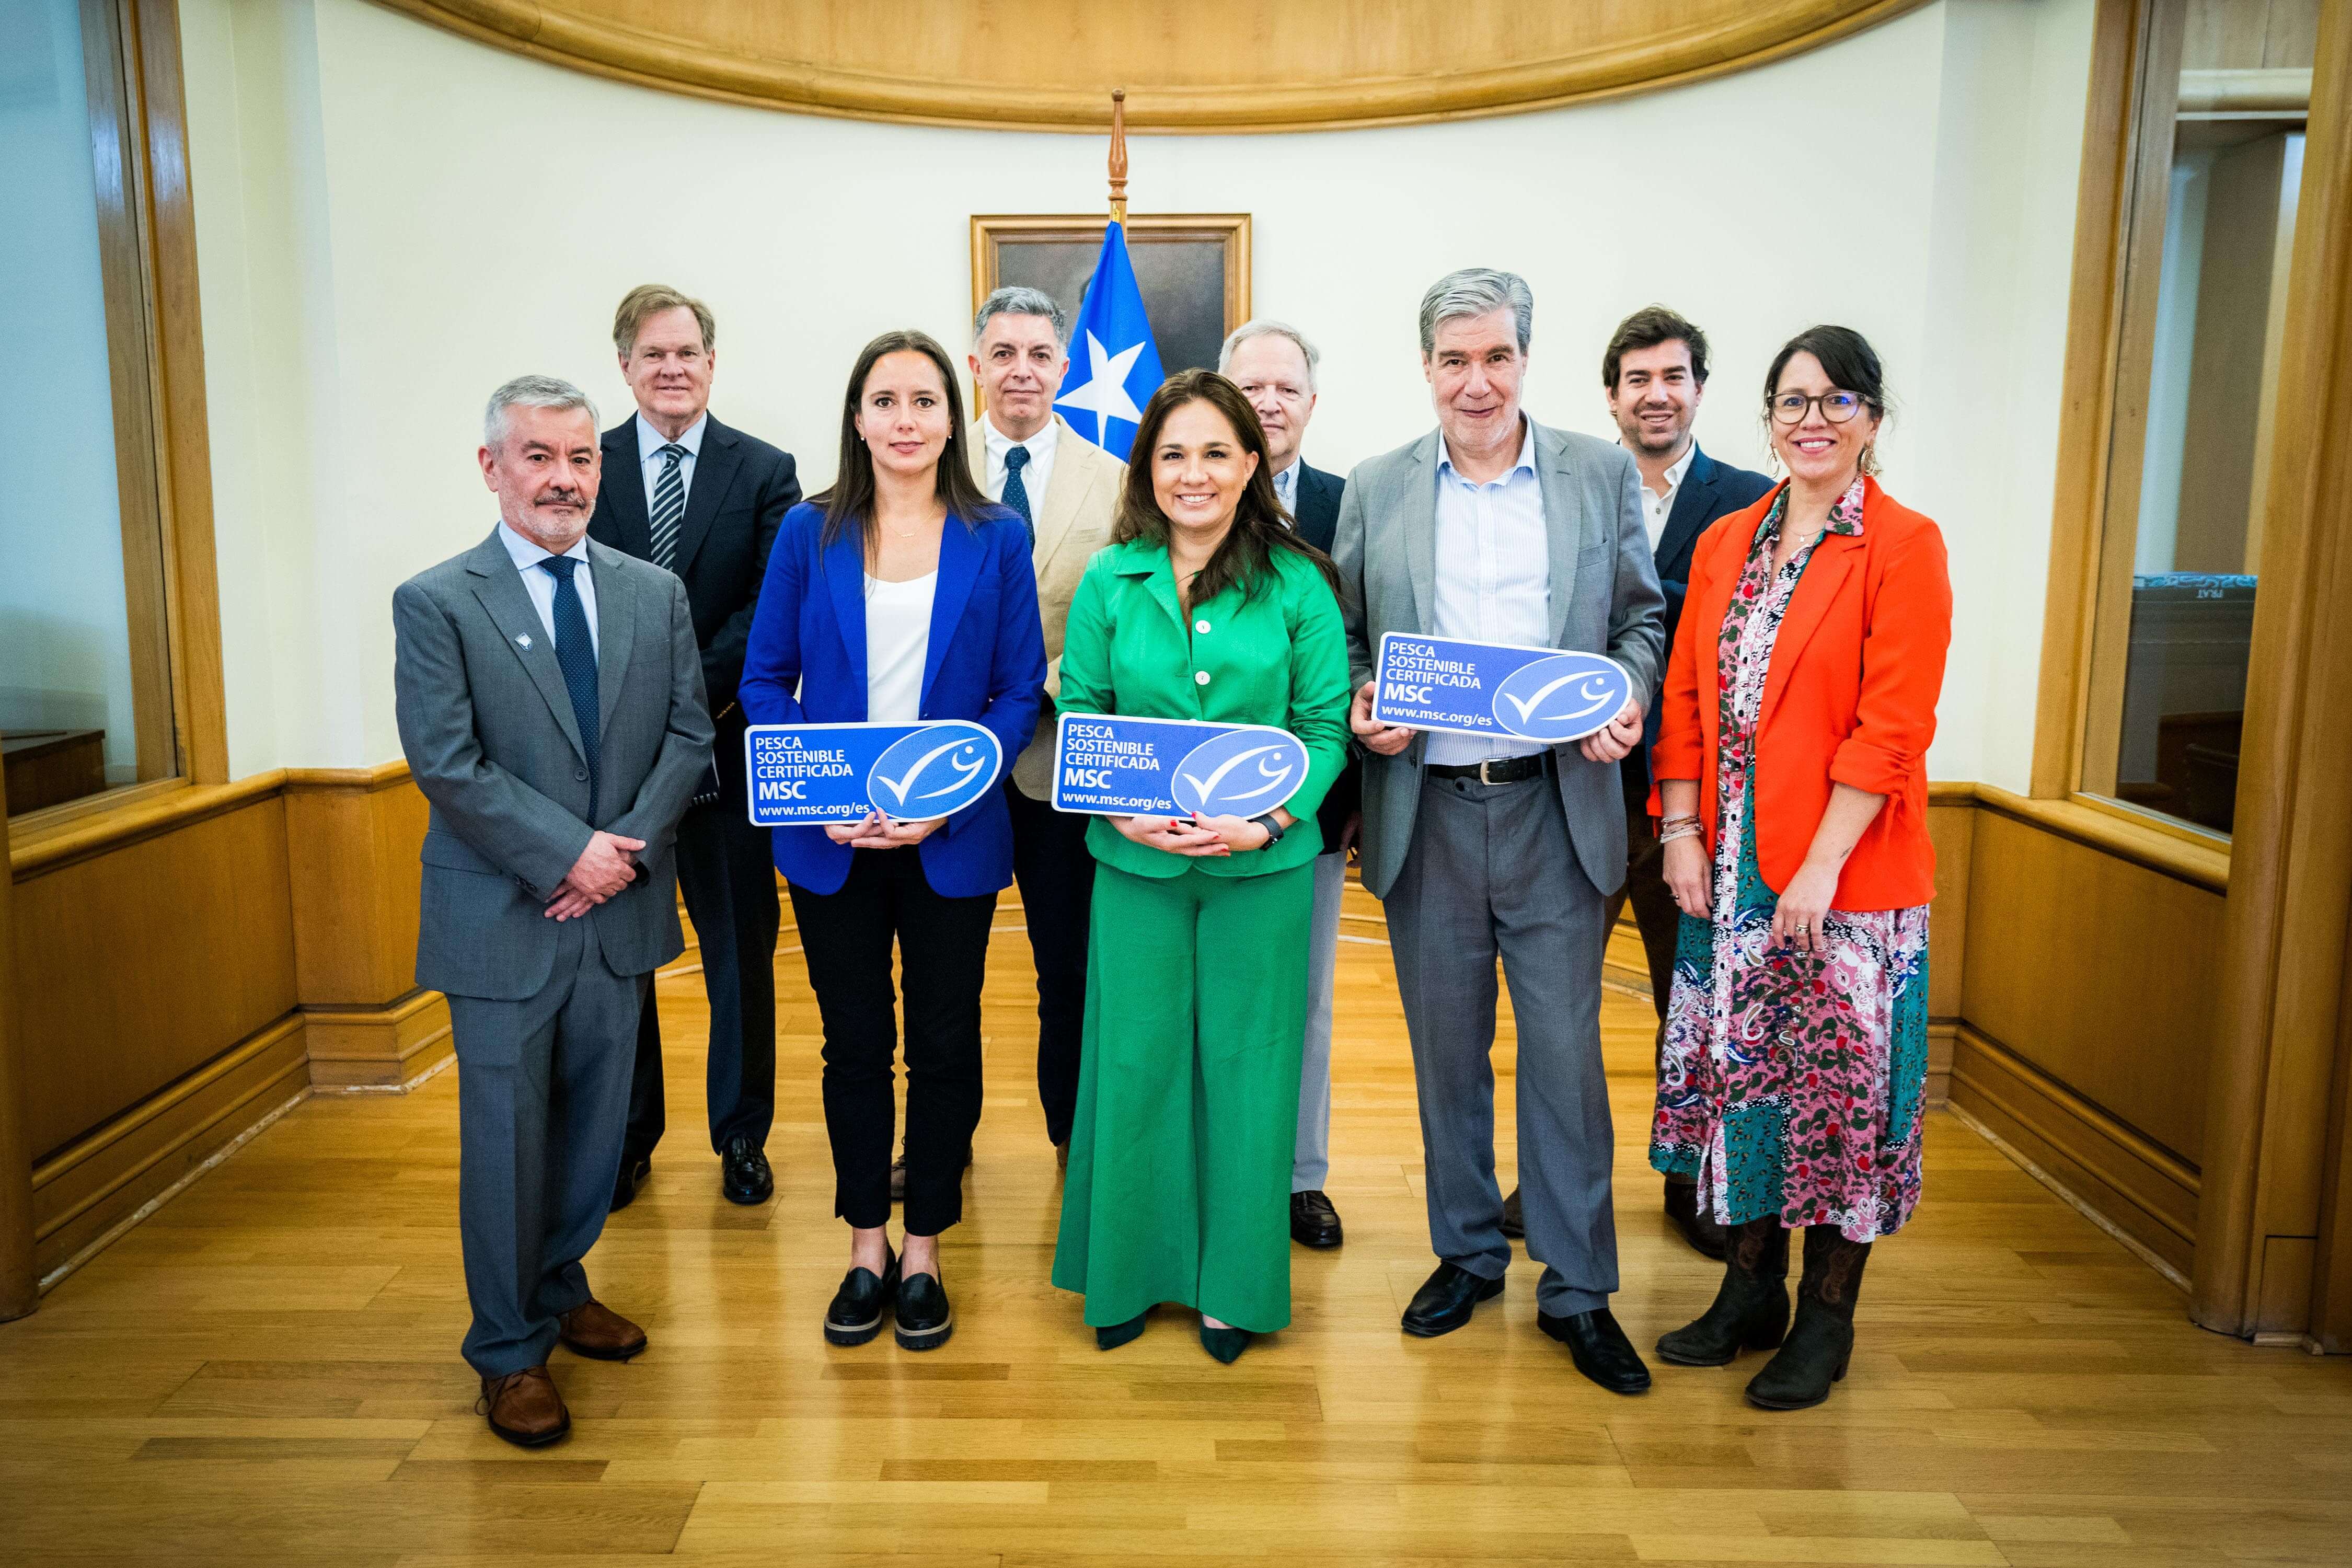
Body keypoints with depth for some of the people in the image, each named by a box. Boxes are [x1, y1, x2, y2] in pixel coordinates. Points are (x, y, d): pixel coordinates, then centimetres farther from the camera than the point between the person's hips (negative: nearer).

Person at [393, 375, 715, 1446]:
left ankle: (560, 1287, 37)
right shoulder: (436, 603, -5)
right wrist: (568, 854, -17)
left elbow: (689, 735, 3)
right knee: (507, 1135, 5)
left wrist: (628, 846, -11)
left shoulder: (656, 594, 7)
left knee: (598, 1122, 15)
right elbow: (446, 764, -12)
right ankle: (509, 1349, 22)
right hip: (503, 918, -4)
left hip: (621, 912, 4)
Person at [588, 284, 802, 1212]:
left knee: (741, 949, 9)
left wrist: (696, 691, -17)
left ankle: (741, 1134, 24)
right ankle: (628, 1134, 28)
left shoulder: (765, 471, 2)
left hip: (727, 746, -1)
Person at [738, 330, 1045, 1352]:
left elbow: (1021, 690, -1)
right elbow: (764, 680, 3)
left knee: (945, 1045, 7)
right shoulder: (809, 534, 2)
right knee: (855, 1044, 10)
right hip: (831, 842, 1)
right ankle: (866, 1248, 27)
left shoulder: (996, 540, 1)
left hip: (952, 839, 0)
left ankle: (924, 1254, 24)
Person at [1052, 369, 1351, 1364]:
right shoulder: (1110, 580, 3)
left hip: (1262, 865, -1)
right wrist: (1123, 811, -13)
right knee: (1135, 1060, 9)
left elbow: (1326, 725, -2)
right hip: (1136, 862, 1)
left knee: (1246, 1065, 8)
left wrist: (1264, 822, -16)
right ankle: (1129, 1274, 28)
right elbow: (1079, 717, 4)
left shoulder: (1297, 584, -1)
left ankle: (1234, 1283, 25)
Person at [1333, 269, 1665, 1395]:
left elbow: (1641, 617, 9)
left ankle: (1577, 1289, 18)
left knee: (1565, 1049, 2)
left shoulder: (1603, 475, 6)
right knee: (1447, 1049, 12)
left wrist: (1627, 698, -10)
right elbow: (1349, 636, 11)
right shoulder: (1376, 490, 7)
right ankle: (1467, 1253, 30)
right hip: (1424, 809, 1)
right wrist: (1360, 705, -9)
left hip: (1556, 805, -1)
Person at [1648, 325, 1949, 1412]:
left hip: (1845, 875, -5)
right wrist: (1681, 832, -1)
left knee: (1838, 1086, 4)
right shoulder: (1724, 546, 10)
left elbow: (1893, 724, -13)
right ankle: (1749, 1292, 29)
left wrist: (1820, 867, -17)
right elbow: (1687, 698, 10)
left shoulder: (1904, 547, -6)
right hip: (1729, 871, 5)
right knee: (1733, 1070, 12)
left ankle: (1826, 1321, 21)